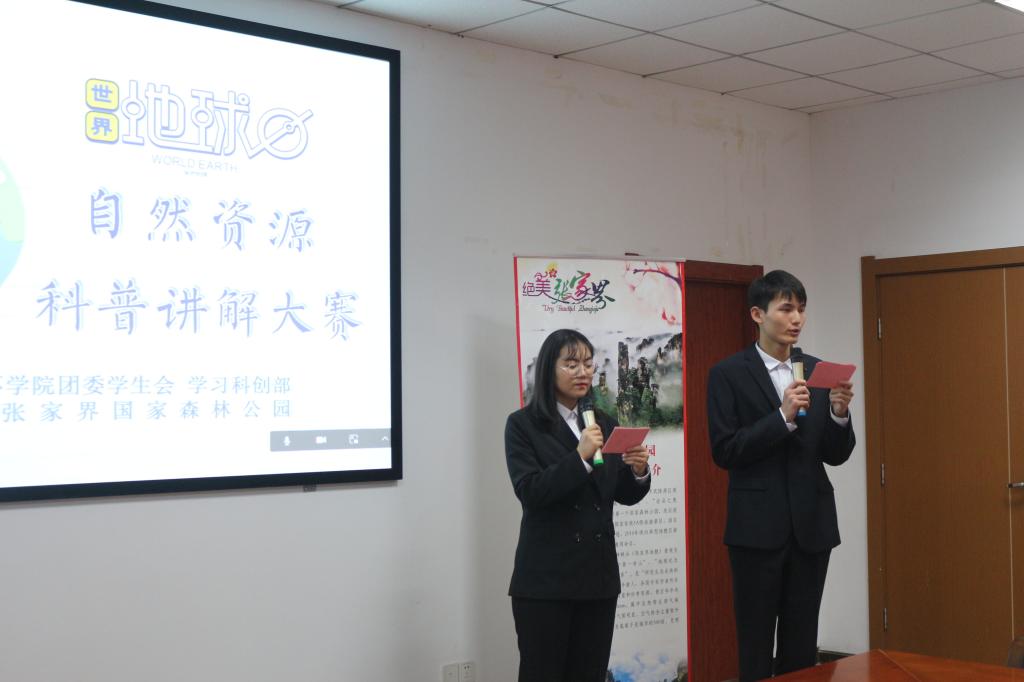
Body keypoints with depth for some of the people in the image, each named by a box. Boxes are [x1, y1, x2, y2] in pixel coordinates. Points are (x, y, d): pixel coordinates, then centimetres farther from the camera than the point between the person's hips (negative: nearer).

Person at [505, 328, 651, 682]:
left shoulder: (605, 423, 10)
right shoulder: (523, 424, -4)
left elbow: (623, 495, 10)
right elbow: (530, 492, -16)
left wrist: (639, 472, -11)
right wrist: (580, 457, -25)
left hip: (598, 572, 5)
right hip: (545, 577, -5)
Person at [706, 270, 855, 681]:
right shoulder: (729, 374, -4)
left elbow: (835, 455, 8)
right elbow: (724, 452, -11)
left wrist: (839, 413, -12)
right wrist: (782, 416, -20)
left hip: (812, 524, 4)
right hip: (758, 527, -4)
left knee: (803, 646, 10)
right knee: (755, 646, 3)